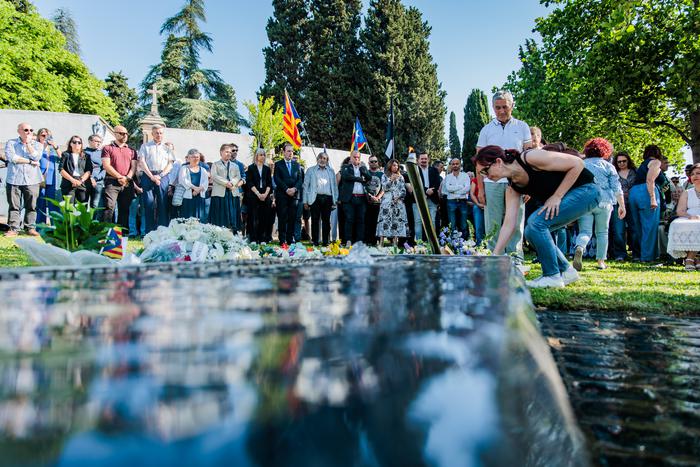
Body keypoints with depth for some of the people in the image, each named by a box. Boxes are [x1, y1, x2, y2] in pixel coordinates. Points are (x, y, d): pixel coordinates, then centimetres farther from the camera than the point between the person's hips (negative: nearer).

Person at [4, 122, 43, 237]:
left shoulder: (37, 145, 11)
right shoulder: (11, 143, 8)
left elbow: (36, 157, -8)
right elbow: (11, 157, -9)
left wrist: (28, 143, -3)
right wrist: (30, 161, -8)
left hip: (32, 180, 1)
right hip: (14, 180, 0)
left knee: (31, 206, 2)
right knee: (14, 206, 2)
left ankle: (30, 228, 10)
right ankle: (13, 229, 6)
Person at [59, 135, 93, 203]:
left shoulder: (86, 156, 15)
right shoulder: (65, 155, 12)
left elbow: (89, 171, 5)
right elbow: (61, 170, 2)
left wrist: (81, 180, -11)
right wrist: (72, 180, -11)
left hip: (83, 185, 1)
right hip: (68, 184, -1)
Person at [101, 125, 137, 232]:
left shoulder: (131, 150, 18)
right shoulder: (107, 148, 7)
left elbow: (134, 167, 10)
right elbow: (106, 166, -4)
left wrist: (127, 178, -8)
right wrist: (120, 177, -10)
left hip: (128, 183, 4)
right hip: (112, 182, -4)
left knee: (124, 209, 5)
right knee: (109, 207, -14)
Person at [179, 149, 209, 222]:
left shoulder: (203, 170, 19)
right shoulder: (184, 168, 9)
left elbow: (206, 182, 4)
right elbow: (183, 180, -7)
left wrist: (199, 189, -15)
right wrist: (194, 187, -18)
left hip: (200, 196, 3)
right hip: (188, 196, -3)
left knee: (199, 218, -1)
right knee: (188, 218, -8)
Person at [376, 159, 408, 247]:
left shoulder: (401, 177, 16)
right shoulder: (385, 176, 11)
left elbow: (404, 190, 9)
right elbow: (384, 187, -3)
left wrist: (398, 197, -8)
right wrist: (391, 180, -12)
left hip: (398, 202, 2)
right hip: (387, 201, -2)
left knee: (397, 221, -4)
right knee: (385, 220, -10)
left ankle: (395, 244, -3)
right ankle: (381, 243, -12)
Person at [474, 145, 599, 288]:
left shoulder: (530, 158, -24)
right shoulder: (512, 189, -1)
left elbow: (577, 163, -19)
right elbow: (508, 224, -3)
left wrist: (557, 196, -21)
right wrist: (494, 256, -7)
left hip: (585, 190, -8)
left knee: (536, 223, -21)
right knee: (532, 232, 0)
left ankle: (553, 276, -8)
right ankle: (566, 271, 15)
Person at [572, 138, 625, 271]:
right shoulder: (608, 166, 8)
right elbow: (616, 188, 3)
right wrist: (621, 205, 6)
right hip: (603, 202, -1)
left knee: (585, 231, -3)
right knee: (602, 232, 12)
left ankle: (579, 248, -35)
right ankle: (601, 261, 13)